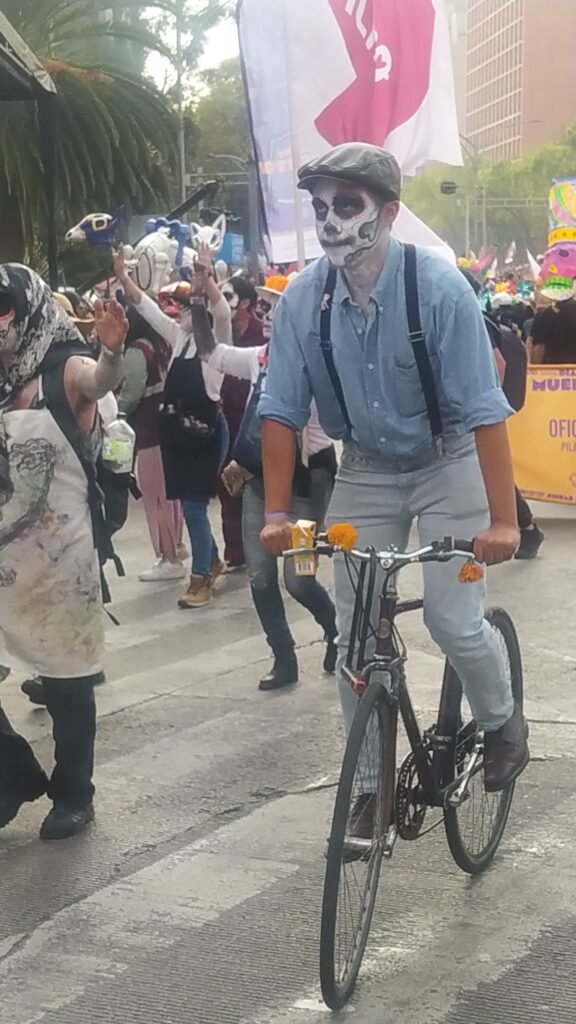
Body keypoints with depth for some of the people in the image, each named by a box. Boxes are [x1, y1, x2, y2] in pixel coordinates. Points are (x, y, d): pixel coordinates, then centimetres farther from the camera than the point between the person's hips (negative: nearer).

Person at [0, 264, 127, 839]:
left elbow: (101, 382, -31)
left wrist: (112, 351, -53)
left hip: (56, 554, -4)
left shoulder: (64, 370, -10)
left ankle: (72, 794, 23)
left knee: (65, 676, 8)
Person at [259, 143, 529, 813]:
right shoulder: (302, 298, -15)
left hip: (446, 466, -3)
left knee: (453, 621, -10)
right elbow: (282, 412, -7)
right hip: (365, 473, 3)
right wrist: (277, 513, -11)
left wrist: (502, 519, -27)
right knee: (355, 636, 2)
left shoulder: (438, 287, -23)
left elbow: (484, 409, -24)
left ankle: (502, 723, 21)